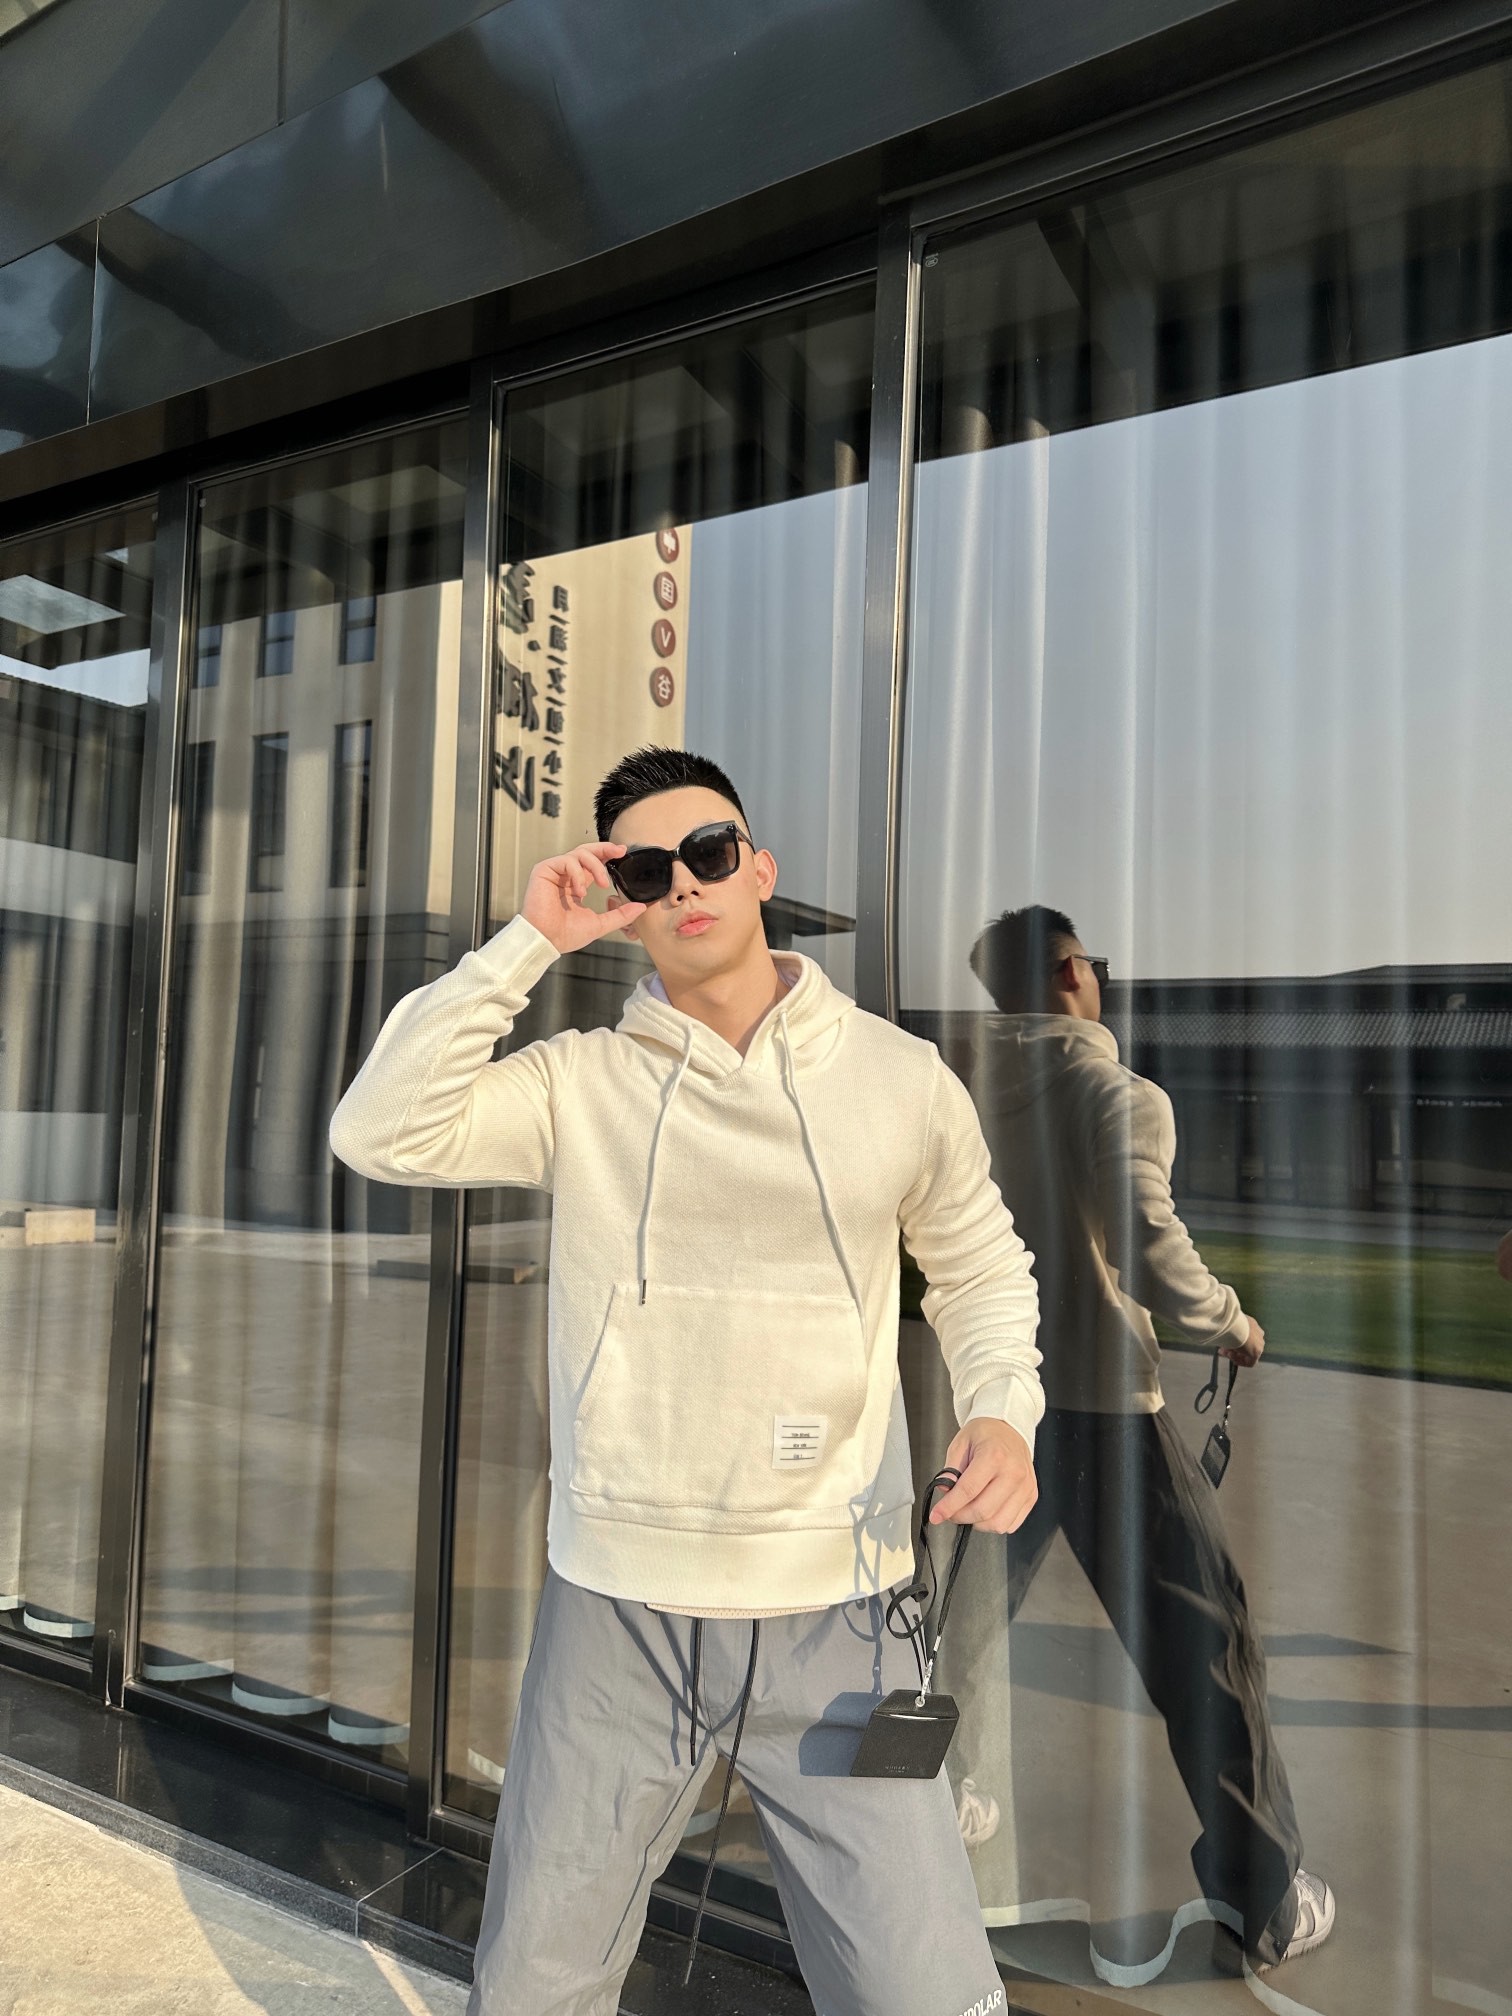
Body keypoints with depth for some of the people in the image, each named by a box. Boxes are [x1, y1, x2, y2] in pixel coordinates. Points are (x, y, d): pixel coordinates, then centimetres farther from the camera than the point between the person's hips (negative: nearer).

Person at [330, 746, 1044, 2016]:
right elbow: (382, 1134, -16)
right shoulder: (581, 1083, -3)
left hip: (834, 1616, 0)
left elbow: (981, 1266, 12)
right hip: (614, 1615, 1)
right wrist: (529, 944, -15)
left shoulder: (900, 1079, -2)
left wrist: (1003, 1412, -6)